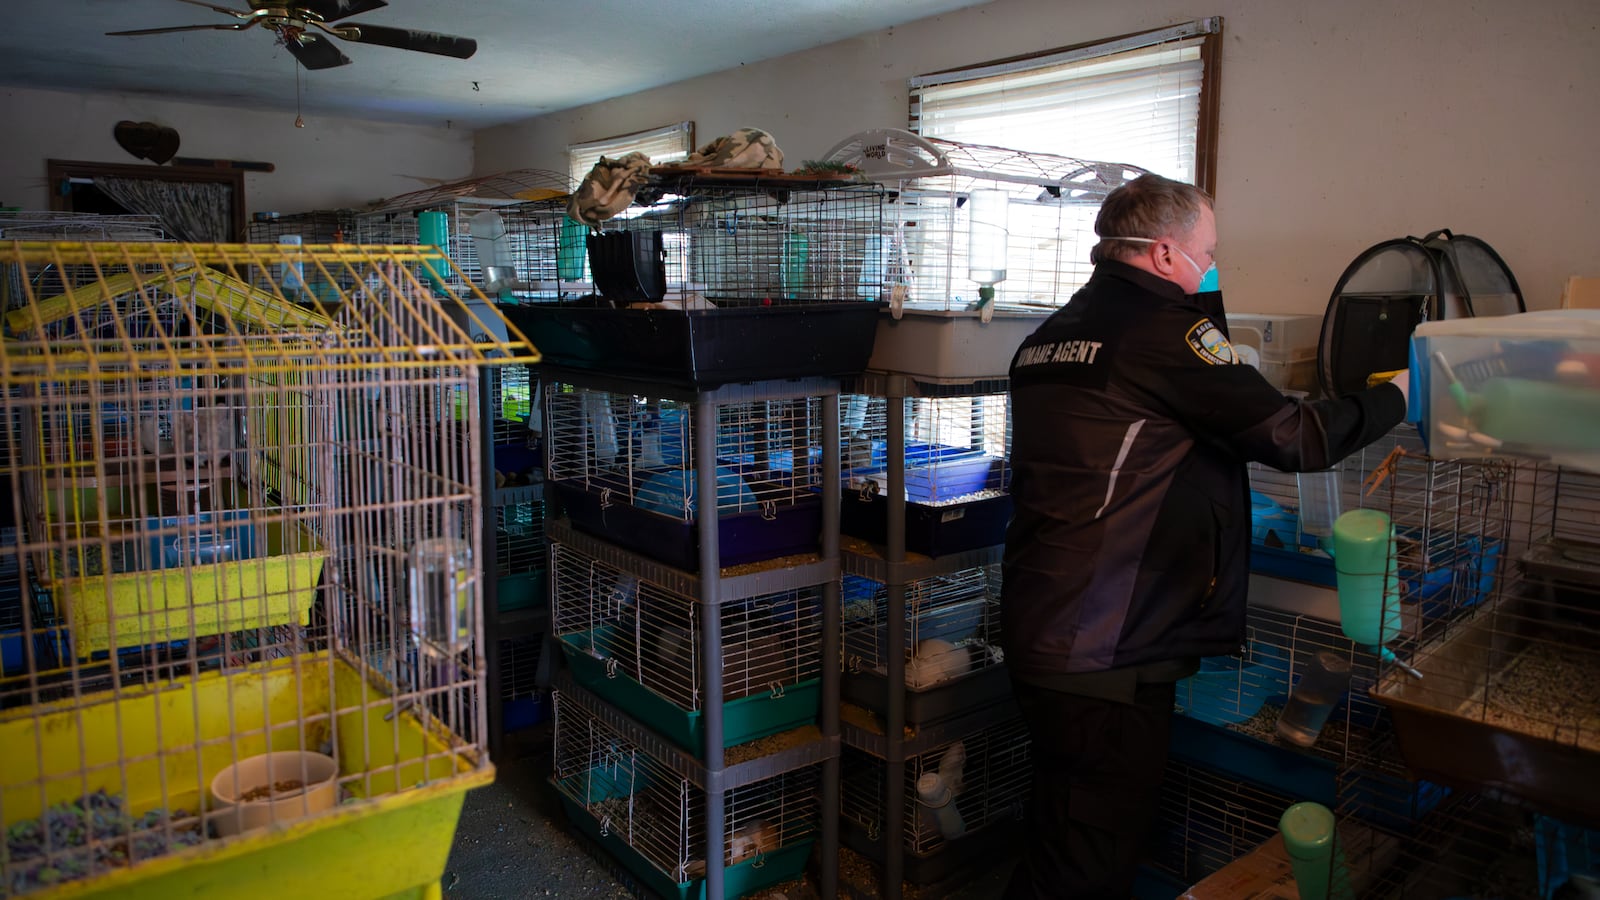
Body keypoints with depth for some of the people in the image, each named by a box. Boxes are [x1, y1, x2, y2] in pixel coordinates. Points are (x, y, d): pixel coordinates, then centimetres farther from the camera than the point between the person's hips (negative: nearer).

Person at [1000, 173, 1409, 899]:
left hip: (1039, 636, 9)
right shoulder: (1164, 328, -12)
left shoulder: (1046, 337, 15)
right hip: (1106, 654, -9)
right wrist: (1393, 398, 9)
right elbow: (1295, 437, -9)